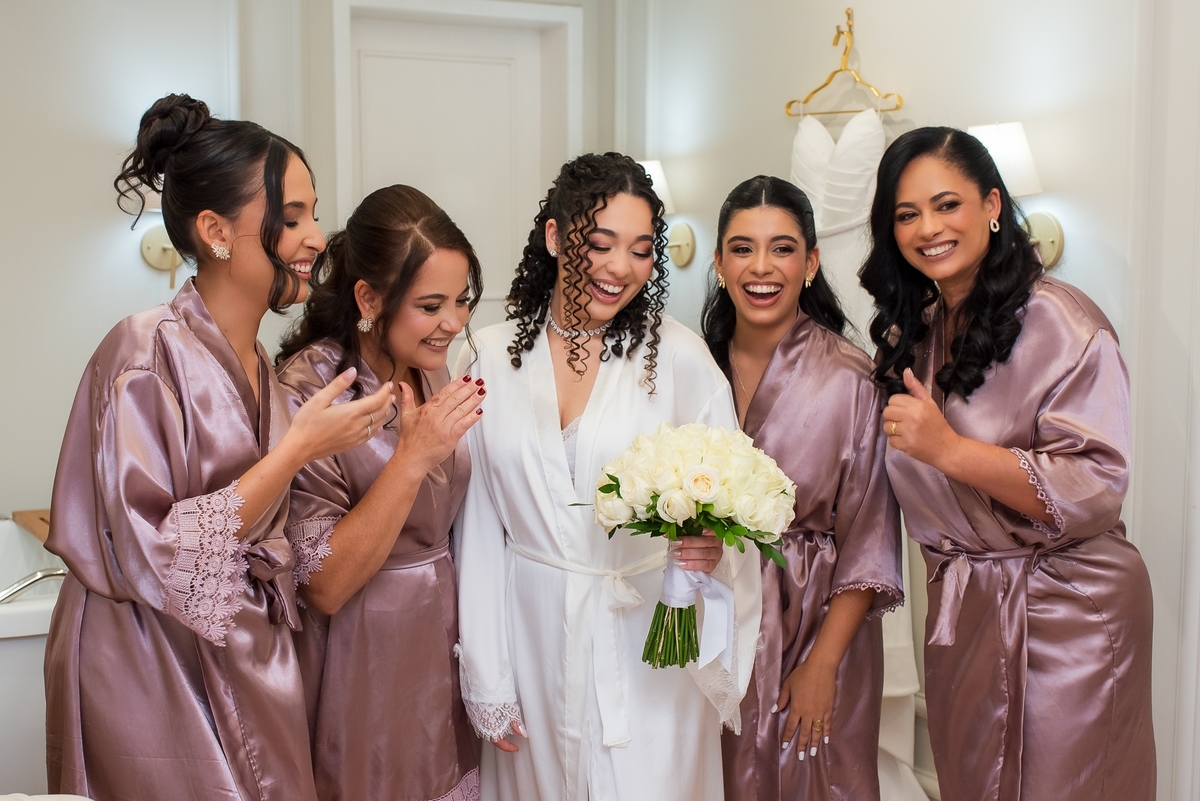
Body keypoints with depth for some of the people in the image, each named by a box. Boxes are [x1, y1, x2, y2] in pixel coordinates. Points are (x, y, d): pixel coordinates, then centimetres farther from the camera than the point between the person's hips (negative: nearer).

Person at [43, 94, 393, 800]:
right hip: (158, 677, -7)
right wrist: (298, 449, -23)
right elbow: (153, 558, -23)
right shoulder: (148, 352, -19)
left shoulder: (257, 363, 4)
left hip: (244, 660, 7)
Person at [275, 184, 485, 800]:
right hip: (361, 663, -6)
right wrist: (413, 457, -28)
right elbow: (323, 586, -23)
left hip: (441, 641, 7)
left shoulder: (431, 370, 0)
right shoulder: (307, 391, -21)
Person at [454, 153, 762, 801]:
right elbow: (480, 527, 1)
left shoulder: (679, 356, -8)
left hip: (649, 639, -2)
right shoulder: (493, 358, -2)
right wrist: (486, 680, 2)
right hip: (533, 642, 2)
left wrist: (712, 546, -27)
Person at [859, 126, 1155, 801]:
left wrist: (948, 448, -29)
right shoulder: (912, 332, 8)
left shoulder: (1060, 321, -15)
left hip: (1066, 614, -6)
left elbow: (1096, 489, -22)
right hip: (959, 604, 7)